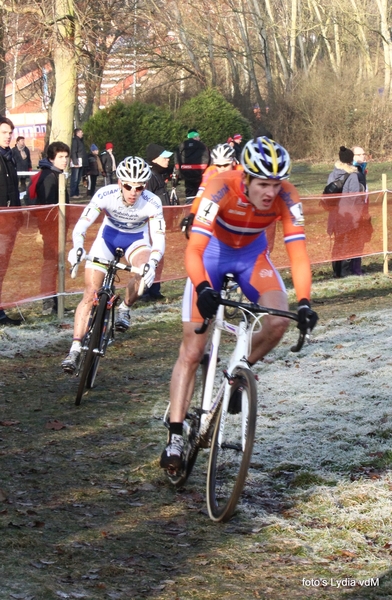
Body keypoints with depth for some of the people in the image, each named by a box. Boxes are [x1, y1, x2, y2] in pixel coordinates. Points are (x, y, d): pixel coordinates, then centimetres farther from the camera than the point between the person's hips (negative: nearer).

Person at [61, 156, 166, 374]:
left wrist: (151, 263, -50)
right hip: (108, 235, 0)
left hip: (136, 239, 0)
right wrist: (77, 247, -52)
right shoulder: (105, 194, -29)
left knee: (143, 274, -33)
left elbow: (159, 240, -30)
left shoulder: (152, 203, -28)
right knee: (90, 294, -12)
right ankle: (75, 350, -11)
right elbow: (82, 224, -32)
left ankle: (125, 308, -2)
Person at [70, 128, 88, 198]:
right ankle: (72, 194, -8)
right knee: (74, 178, -9)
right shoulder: (75, 140, -10)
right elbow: (73, 152, -16)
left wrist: (85, 163, 14)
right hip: (76, 162, -9)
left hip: (81, 163, 9)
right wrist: (75, 162, -21)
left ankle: (76, 193, 17)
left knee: (78, 179, 12)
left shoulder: (81, 140, 19)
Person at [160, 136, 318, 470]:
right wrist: (203, 289, -57)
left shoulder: (286, 198, -27)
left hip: (252, 253, 2)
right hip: (212, 250, -2)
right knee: (193, 348, -7)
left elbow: (298, 255, -28)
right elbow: (194, 250, -40)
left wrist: (304, 303, -42)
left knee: (279, 321, -24)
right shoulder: (222, 189, -35)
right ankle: (175, 437, -2)